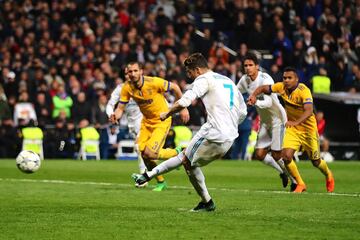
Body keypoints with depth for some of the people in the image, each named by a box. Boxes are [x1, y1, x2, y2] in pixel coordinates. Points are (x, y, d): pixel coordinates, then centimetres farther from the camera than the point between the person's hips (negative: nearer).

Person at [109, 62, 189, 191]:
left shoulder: (154, 82, -25)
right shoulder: (127, 88, -11)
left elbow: (175, 87, -11)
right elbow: (120, 108, -6)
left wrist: (183, 108, -6)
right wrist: (115, 116, -30)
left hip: (162, 120, -6)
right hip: (146, 121, 6)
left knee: (150, 153, -18)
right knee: (143, 154, -1)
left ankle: (176, 153, 12)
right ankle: (161, 182, 21)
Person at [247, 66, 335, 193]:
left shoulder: (304, 91, -27)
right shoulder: (281, 87, -11)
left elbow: (309, 111, -40)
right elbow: (263, 88, 2)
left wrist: (296, 122, -56)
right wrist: (254, 95, -20)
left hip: (308, 129, -4)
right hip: (292, 128, 4)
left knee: (316, 161, 9)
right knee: (286, 156, -15)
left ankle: (329, 176, 44)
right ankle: (300, 184, 6)